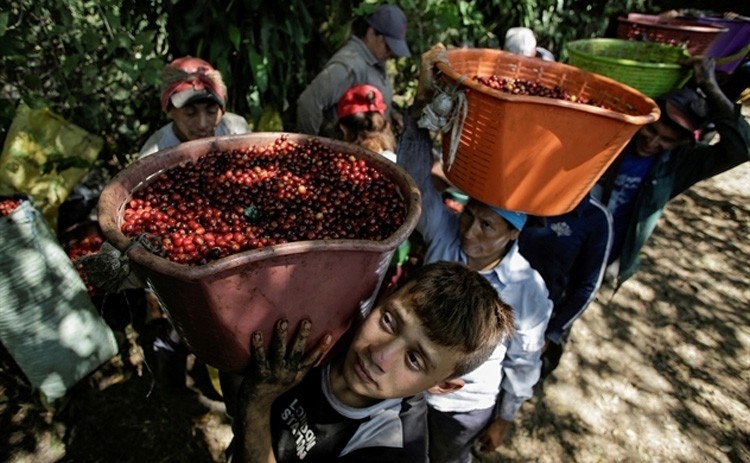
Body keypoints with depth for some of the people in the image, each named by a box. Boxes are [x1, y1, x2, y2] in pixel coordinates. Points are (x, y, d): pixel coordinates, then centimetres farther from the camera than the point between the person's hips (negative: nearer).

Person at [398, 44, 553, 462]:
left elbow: (524, 361, -9)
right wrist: (424, 98, -48)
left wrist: (508, 413, 3)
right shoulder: (444, 231, -23)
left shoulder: (530, 292, -25)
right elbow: (416, 172, -35)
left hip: (466, 407, -2)